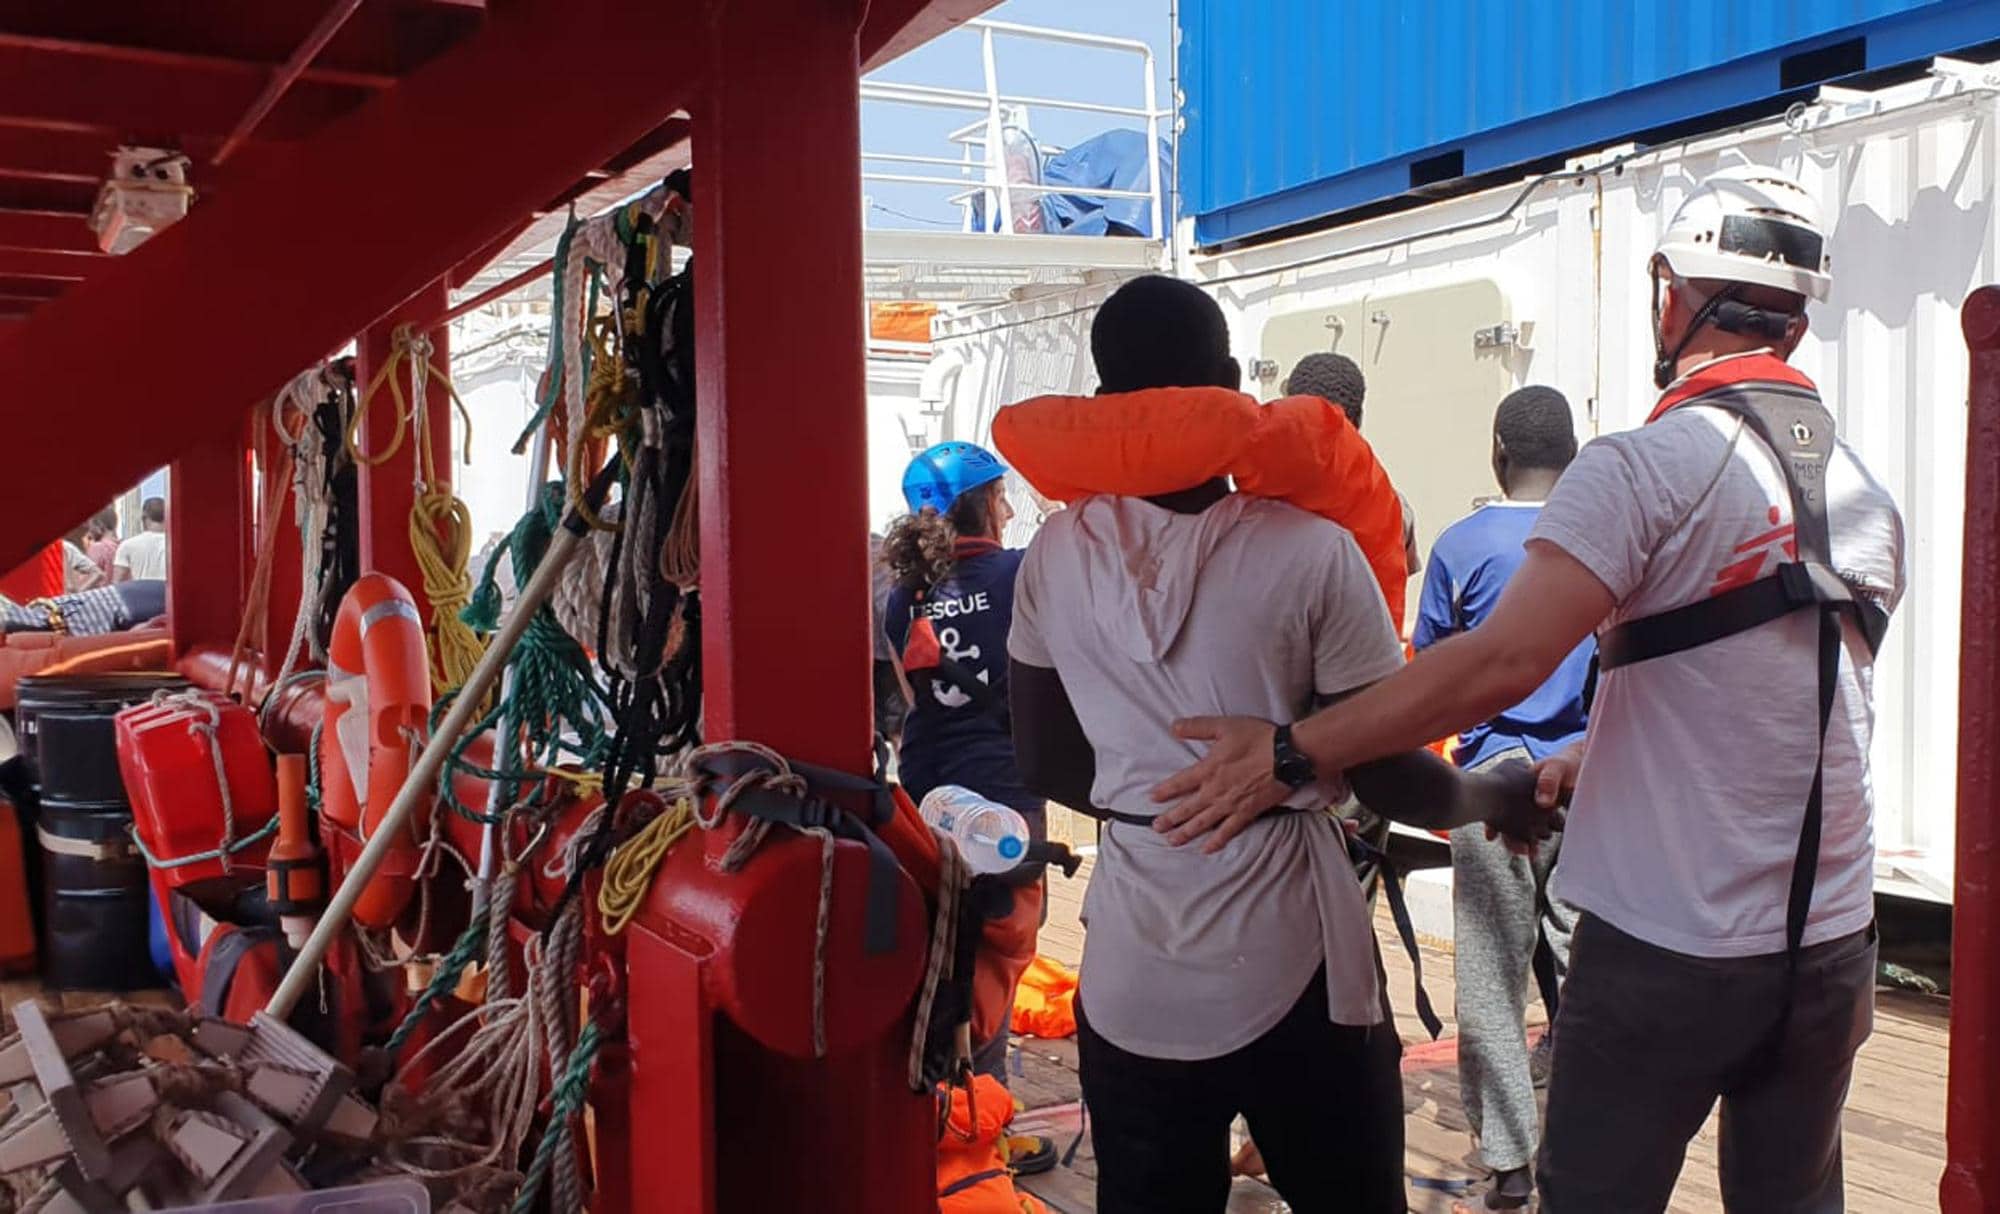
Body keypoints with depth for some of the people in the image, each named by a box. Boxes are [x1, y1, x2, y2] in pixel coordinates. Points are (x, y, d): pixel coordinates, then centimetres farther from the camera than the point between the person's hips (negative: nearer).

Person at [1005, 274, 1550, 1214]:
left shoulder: (1055, 557, -3)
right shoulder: (1309, 552, -14)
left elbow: (1045, 764, 6)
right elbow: (1389, 781, -9)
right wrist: (1499, 799, 10)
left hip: (1127, 984, 3)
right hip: (1290, 976, -2)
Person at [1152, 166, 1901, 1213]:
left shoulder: (1647, 468, -15)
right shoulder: (1868, 499, 9)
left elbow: (1503, 662, -25)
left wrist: (1293, 749, -20)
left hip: (1667, 946, -6)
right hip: (1833, 941, 7)